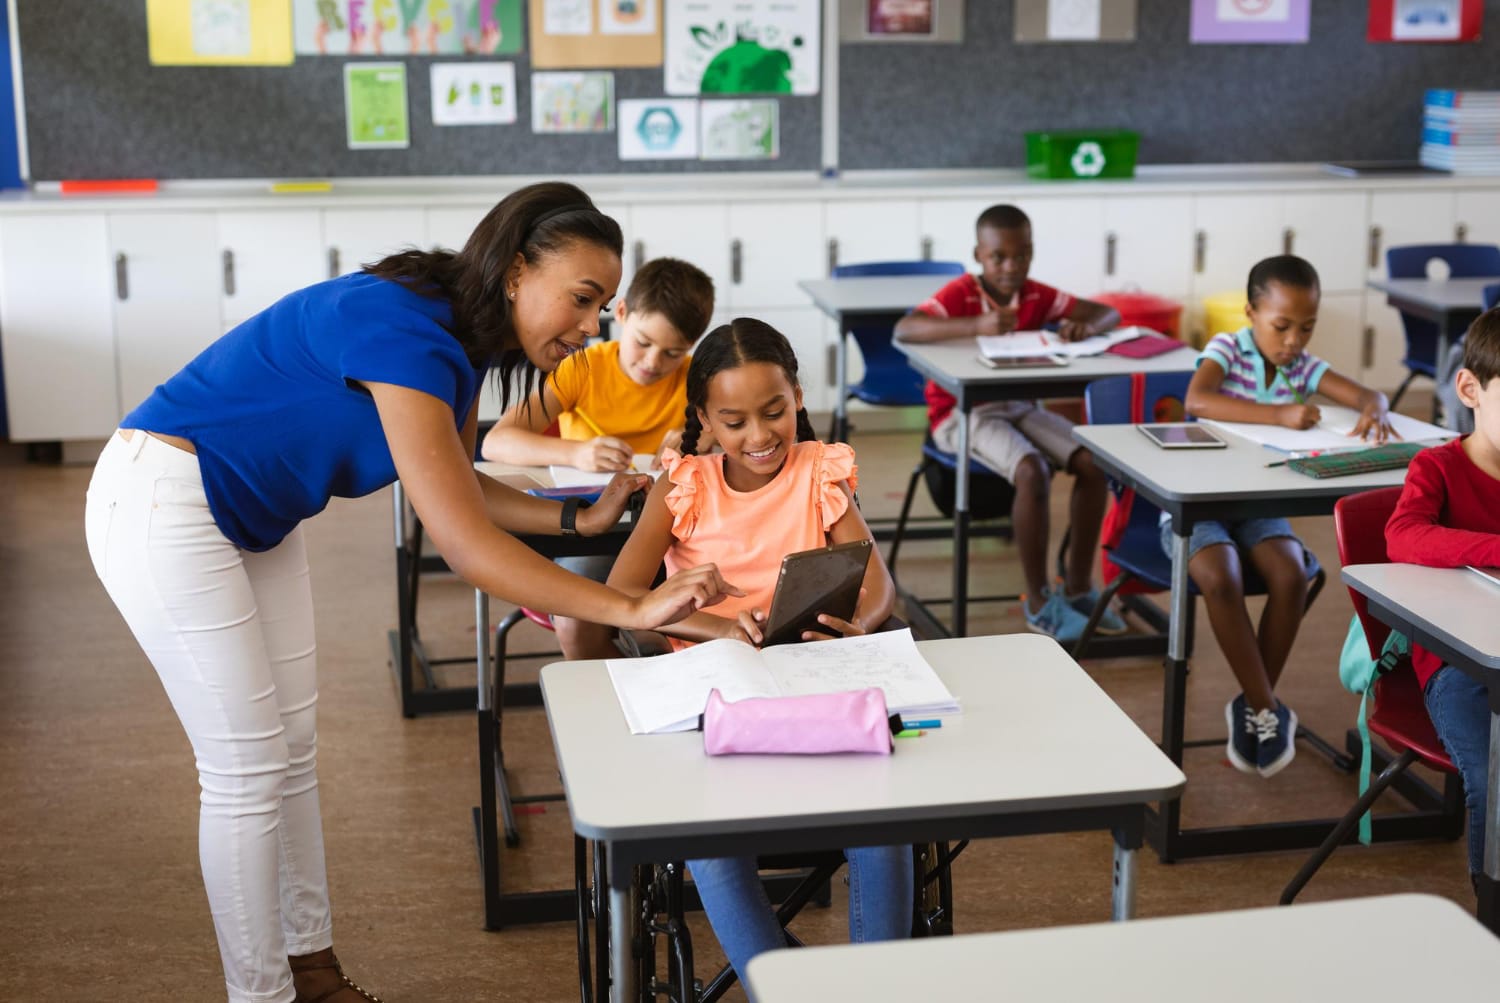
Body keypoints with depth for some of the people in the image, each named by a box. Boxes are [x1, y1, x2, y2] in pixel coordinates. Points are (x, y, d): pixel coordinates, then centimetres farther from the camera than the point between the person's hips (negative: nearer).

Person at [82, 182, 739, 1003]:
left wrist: (580, 519, -2)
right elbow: (463, 544, -35)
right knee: (247, 771, -5)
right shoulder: (404, 335, -30)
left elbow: (458, 490, 10)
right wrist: (634, 609, -37)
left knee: (292, 749, 11)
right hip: (162, 504, -9)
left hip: (252, 517, 9)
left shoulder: (458, 336, -1)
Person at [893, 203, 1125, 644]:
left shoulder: (1037, 296, 2)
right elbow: (904, 329, -32)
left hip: (1020, 406, 6)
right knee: (1033, 472, -31)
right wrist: (977, 325, -41)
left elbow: (1108, 312, 4)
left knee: (1093, 463, -15)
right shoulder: (960, 293, -14)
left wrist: (1086, 326, -22)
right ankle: (1038, 602, -16)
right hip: (963, 412, -6)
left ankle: (1077, 586, 0)